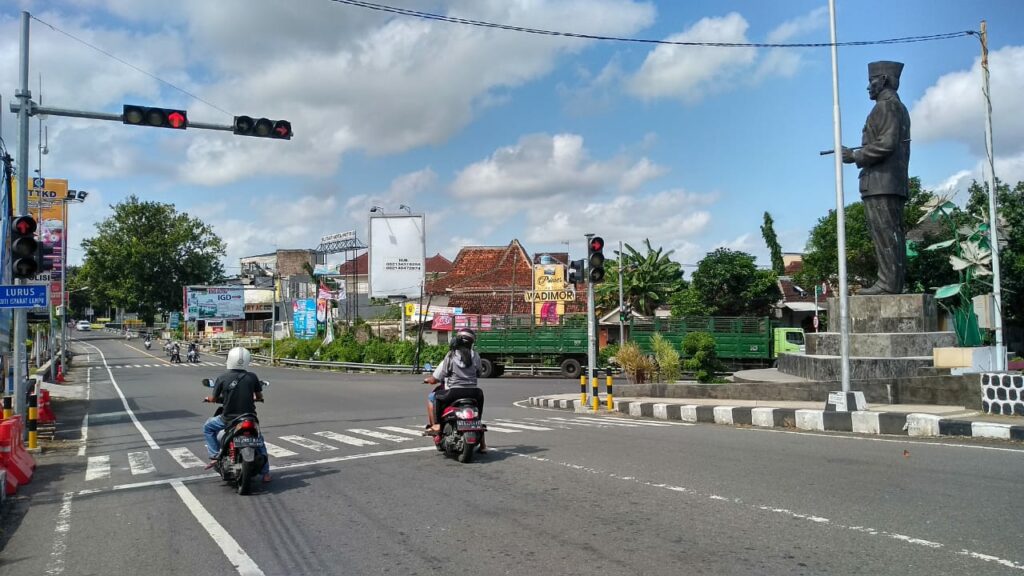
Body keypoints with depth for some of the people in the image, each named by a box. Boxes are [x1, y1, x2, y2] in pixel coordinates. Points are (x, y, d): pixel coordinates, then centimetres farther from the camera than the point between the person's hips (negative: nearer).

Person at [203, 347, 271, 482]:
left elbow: (214, 398, 0)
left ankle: (214, 455, 15)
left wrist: (209, 399, 24)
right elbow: (259, 397, 3)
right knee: (259, 440, 25)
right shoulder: (252, 377, -7)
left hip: (228, 419, -1)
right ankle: (265, 473, 20)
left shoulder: (222, 378, -9)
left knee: (208, 427, 27)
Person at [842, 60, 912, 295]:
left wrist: (854, 155, -10)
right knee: (894, 234, 7)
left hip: (881, 181, -10)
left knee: (884, 233, -12)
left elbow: (886, 144, -18)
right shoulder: (899, 108, 26)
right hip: (896, 182, 10)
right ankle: (895, 284, 8)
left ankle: (887, 283, -14)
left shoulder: (886, 106, -6)